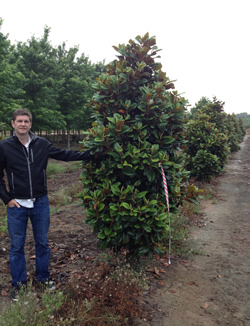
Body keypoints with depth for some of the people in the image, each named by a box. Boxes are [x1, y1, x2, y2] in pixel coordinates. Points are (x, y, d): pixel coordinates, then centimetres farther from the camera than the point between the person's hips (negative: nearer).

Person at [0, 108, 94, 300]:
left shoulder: (42, 144, -3)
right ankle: (18, 283, 31)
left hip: (40, 203, 2)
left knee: (43, 243, 14)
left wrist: (89, 155, 4)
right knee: (17, 246, 11)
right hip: (17, 205, -1)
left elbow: (64, 154, 7)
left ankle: (43, 277, 35)